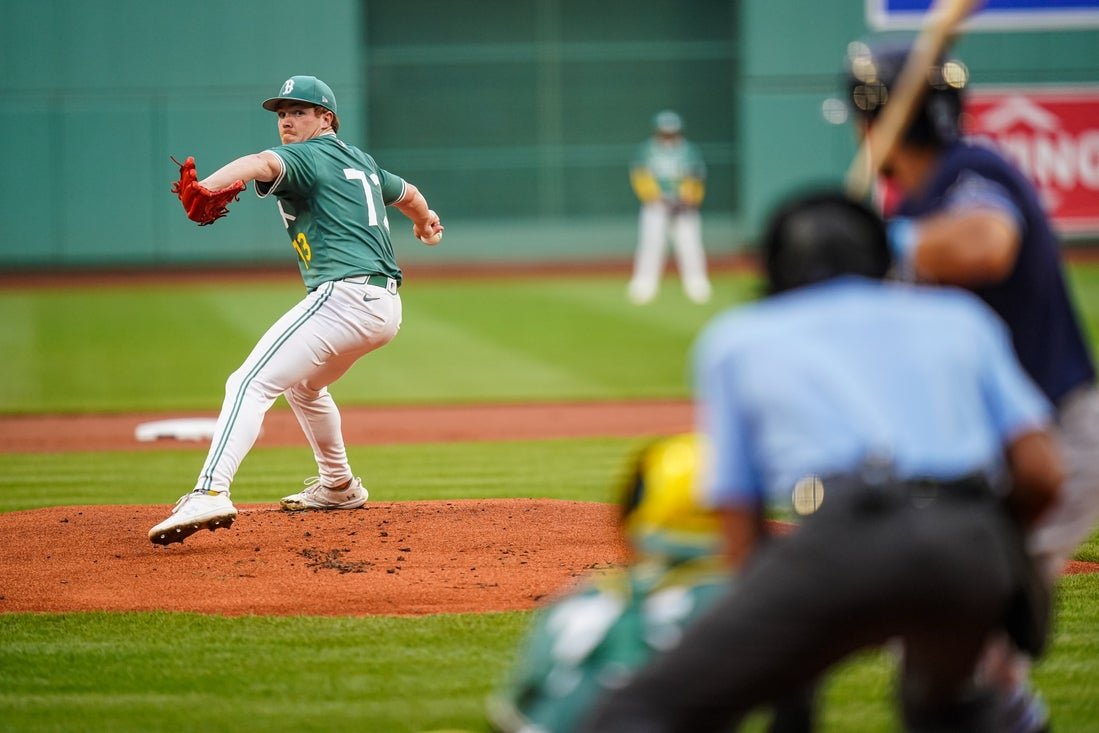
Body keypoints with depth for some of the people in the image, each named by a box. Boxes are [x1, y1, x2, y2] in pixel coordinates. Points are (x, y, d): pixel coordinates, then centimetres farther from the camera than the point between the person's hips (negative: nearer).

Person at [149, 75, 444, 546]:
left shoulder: (309, 157, -2)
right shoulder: (362, 162, 23)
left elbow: (263, 163, -25)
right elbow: (407, 193, 42)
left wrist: (207, 187, -45)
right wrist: (425, 221, 67)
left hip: (343, 296, -9)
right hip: (386, 308, 9)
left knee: (251, 383, -20)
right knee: (302, 384, 34)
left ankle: (210, 493, -38)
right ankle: (338, 488, 44)